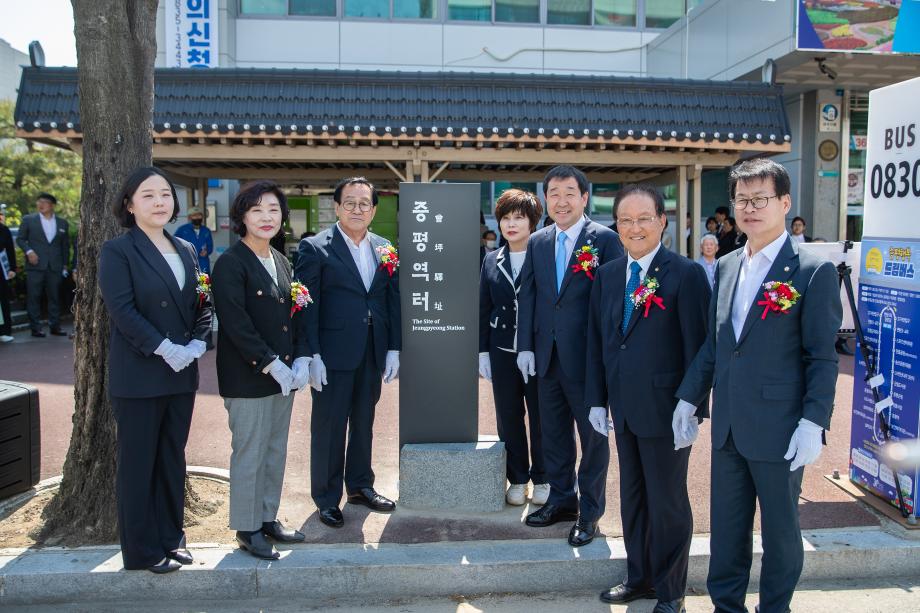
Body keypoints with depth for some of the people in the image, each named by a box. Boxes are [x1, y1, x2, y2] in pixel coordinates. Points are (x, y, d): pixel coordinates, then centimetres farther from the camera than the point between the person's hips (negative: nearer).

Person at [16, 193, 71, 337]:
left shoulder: (62, 223, 11)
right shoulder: (28, 220, 5)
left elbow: (66, 245, 14)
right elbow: (20, 239, 7)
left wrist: (65, 265, 10)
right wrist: (28, 251, -10)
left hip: (55, 267, 2)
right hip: (35, 265, -2)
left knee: (54, 297, 6)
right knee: (34, 297, -1)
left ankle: (55, 326, 13)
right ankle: (35, 328, 4)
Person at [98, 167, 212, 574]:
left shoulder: (186, 250, 11)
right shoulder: (118, 251, -7)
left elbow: (201, 304, 10)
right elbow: (122, 310, -16)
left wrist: (197, 343, -6)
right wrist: (165, 349, -19)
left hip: (182, 374, 6)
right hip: (138, 376, -6)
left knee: (173, 459, 14)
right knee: (138, 463, 5)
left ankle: (171, 538, 28)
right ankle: (143, 551, 18)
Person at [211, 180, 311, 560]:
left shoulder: (281, 262, 12)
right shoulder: (231, 263, -11)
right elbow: (236, 324, -18)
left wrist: (301, 359, -1)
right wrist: (271, 365, -19)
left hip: (284, 375, 7)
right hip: (247, 378, -7)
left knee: (276, 450, 15)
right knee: (250, 454, 3)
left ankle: (268, 518, 29)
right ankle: (248, 529, 18)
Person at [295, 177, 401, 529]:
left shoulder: (385, 250, 8)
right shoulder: (315, 248, -6)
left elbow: (393, 302, 10)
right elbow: (306, 305, -10)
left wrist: (394, 349, 5)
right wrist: (312, 355, -15)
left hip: (373, 355, 5)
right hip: (333, 354, -4)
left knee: (364, 424, 17)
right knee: (329, 427, 6)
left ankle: (361, 486, 34)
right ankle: (327, 499, 21)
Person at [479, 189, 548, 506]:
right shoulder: (492, 262, 7)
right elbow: (484, 310, 9)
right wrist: (482, 352, 6)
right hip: (503, 352, 4)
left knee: (541, 419, 7)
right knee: (509, 419, 10)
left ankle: (542, 479, 25)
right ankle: (517, 479, 26)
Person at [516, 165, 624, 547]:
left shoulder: (605, 240, -7)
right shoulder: (537, 242, 9)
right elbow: (527, 296, 9)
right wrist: (525, 346, 3)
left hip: (587, 356, -5)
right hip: (547, 356, 5)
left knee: (593, 435, 8)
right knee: (553, 432, 16)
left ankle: (590, 511, 23)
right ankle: (561, 499, 33)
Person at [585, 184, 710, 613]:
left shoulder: (686, 274, -11)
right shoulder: (607, 275, 8)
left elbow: (697, 347, -12)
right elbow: (596, 341, 10)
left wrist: (692, 409, -14)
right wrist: (597, 399, 7)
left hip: (665, 411, -5)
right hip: (623, 409, 6)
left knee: (667, 501, 9)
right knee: (632, 497, 17)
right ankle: (639, 577, 35)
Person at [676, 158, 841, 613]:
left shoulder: (813, 271, -8)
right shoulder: (726, 267, 9)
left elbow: (822, 357, -9)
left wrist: (813, 423, -14)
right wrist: (688, 399, 9)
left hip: (779, 429, -5)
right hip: (728, 426, 5)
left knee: (780, 528, 12)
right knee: (726, 524, 16)